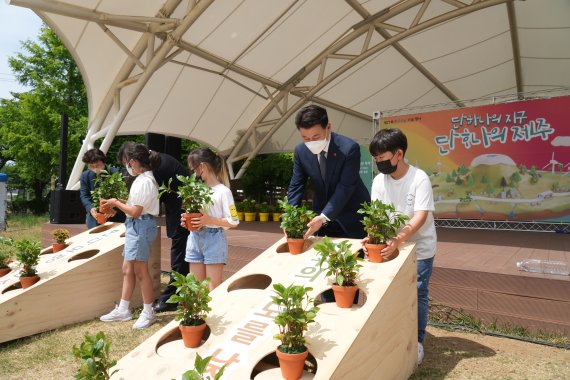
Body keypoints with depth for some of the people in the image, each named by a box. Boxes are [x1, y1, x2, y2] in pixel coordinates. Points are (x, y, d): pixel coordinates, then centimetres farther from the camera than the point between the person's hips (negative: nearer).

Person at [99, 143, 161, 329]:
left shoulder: (145, 181, -17)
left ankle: (148, 313, 11)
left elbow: (135, 212, -18)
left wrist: (117, 203, -5)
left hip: (141, 226, -10)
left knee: (140, 271, -1)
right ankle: (122, 310, 25)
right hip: (135, 226, 10)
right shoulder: (143, 179, 12)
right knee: (127, 269, 14)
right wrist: (119, 202, 7)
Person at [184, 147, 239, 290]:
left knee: (213, 289, 2)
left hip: (214, 240, -6)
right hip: (194, 239, 6)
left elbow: (233, 222, -10)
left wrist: (210, 220, -20)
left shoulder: (223, 191, -10)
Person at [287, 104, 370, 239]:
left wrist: (323, 217, -34)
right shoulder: (300, 151, -9)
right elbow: (296, 187, -4)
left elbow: (345, 187, -25)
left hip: (351, 216, -3)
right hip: (321, 215, 4)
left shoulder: (349, 148, -23)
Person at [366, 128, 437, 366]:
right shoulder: (379, 181, -6)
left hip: (420, 247, -4)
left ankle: (417, 341, 22)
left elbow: (420, 217, -26)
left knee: (417, 294, 4)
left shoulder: (420, 178, -19)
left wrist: (398, 239, -40)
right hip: (392, 246, 4)